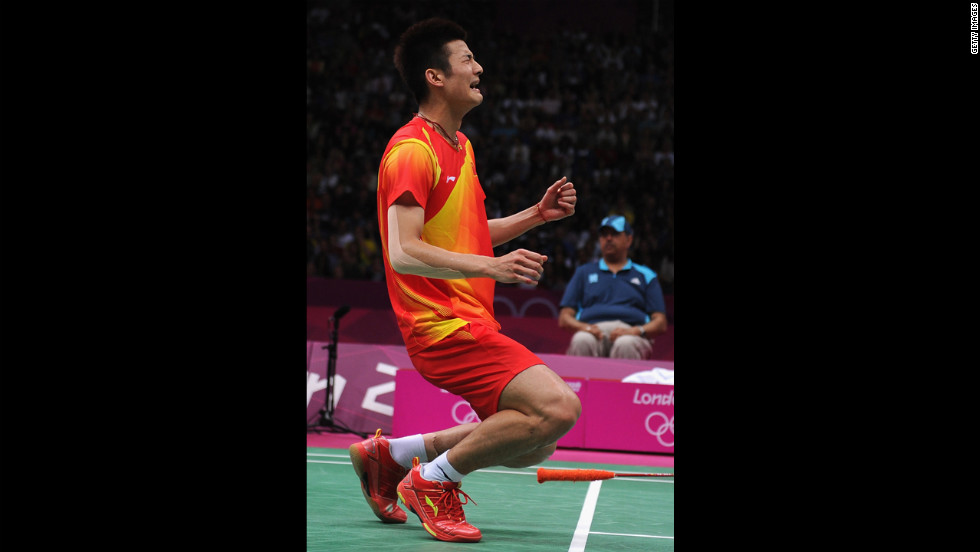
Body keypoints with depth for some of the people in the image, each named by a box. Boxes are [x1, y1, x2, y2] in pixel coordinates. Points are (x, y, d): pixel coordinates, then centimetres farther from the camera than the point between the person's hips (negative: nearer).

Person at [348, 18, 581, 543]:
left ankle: (390, 453, 17)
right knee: (557, 407, -22)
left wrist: (536, 214, 16)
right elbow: (403, 253, -23)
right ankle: (434, 479, -8)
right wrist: (491, 266, -32)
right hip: (443, 326, -10)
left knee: (534, 445, 10)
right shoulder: (412, 150, -14)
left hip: (470, 322, 10)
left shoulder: (460, 146, 17)